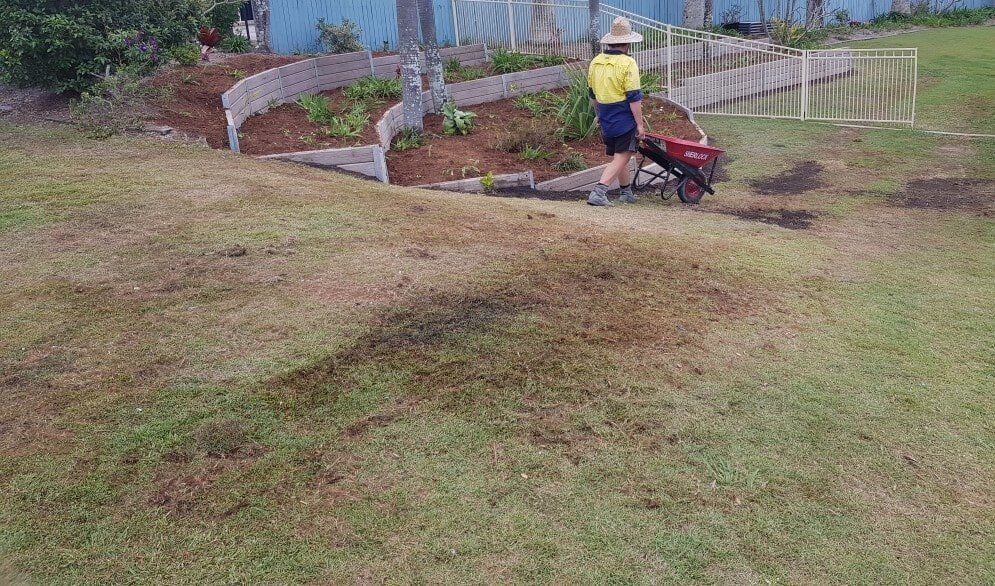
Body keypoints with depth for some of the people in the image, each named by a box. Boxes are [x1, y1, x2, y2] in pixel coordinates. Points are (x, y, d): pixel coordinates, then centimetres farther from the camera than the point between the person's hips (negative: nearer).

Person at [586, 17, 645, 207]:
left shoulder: (595, 62, 6)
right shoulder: (627, 63, -15)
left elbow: (592, 93, 17)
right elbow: (633, 97, -16)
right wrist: (640, 123, -11)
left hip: (606, 120, 7)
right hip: (625, 120, -7)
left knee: (618, 156, 19)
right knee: (620, 159, -4)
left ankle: (626, 192, 31)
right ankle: (599, 191, -17)